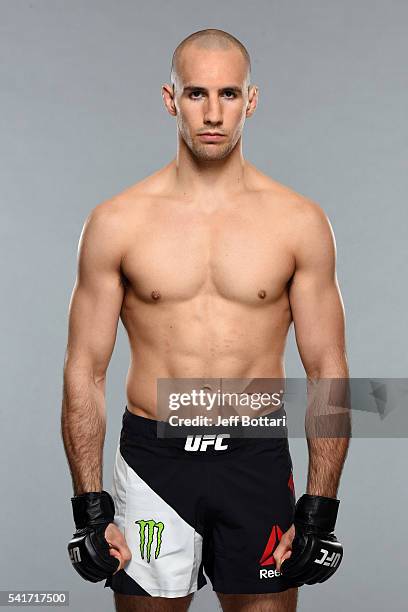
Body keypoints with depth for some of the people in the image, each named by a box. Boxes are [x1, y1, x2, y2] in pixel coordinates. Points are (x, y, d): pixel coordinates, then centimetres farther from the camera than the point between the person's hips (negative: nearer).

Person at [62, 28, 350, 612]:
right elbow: (85, 370, 0)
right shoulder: (116, 222, -2)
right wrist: (90, 508, -3)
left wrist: (320, 512, -2)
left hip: (258, 461, 1)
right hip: (153, 461, 0)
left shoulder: (300, 222, -1)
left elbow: (327, 369, 1)